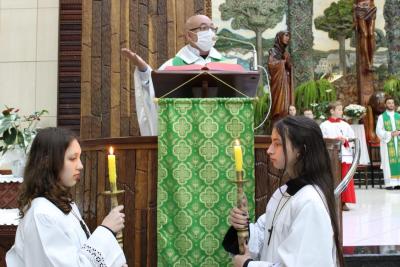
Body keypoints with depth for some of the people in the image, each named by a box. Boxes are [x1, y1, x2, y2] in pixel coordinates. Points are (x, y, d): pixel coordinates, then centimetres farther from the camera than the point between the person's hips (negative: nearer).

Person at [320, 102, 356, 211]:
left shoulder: (345, 125, 12)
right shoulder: (324, 125, 1)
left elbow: (353, 138, 9)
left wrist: (345, 140, -10)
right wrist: (334, 140, -16)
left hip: (344, 155, 3)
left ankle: (343, 202, 9)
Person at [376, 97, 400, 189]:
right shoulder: (381, 117, 2)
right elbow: (379, 131, -5)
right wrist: (390, 134, -17)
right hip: (387, 143, -3)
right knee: (388, 162, -5)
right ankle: (389, 184, -2)